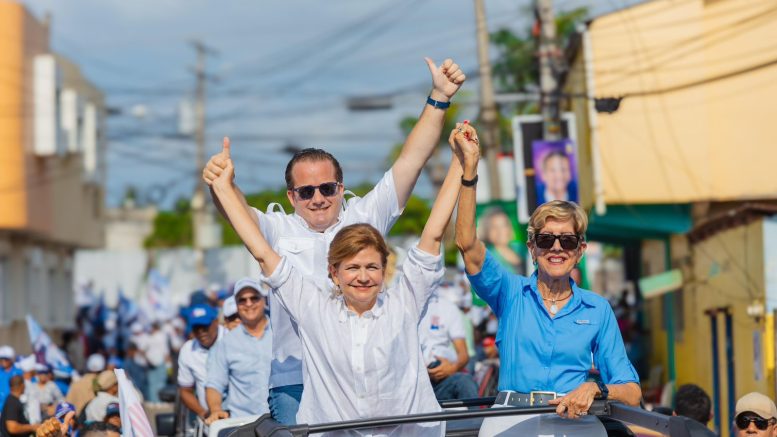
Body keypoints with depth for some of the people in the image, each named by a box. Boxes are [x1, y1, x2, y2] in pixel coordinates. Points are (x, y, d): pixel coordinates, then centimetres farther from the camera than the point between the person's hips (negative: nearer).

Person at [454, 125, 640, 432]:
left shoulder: (597, 309, 14)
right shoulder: (511, 293, 12)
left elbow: (632, 394, 12)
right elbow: (467, 244, -5)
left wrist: (594, 389, -10)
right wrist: (469, 168, -13)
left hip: (572, 422, 0)